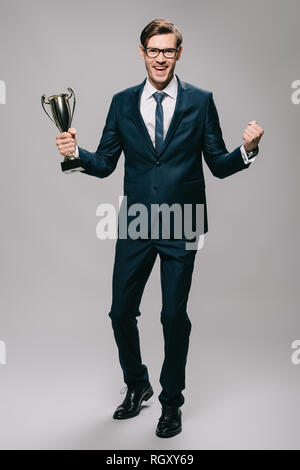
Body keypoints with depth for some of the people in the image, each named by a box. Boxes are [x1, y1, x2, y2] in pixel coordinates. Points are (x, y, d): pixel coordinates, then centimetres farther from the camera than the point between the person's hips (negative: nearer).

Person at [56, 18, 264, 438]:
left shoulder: (200, 101, 1)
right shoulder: (122, 103, 7)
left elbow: (218, 165, 1)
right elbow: (105, 163, 7)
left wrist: (247, 150, -18)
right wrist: (76, 152, -11)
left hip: (180, 228, -2)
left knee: (174, 316, 5)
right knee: (121, 313, 9)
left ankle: (172, 402, 29)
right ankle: (137, 386, 37)